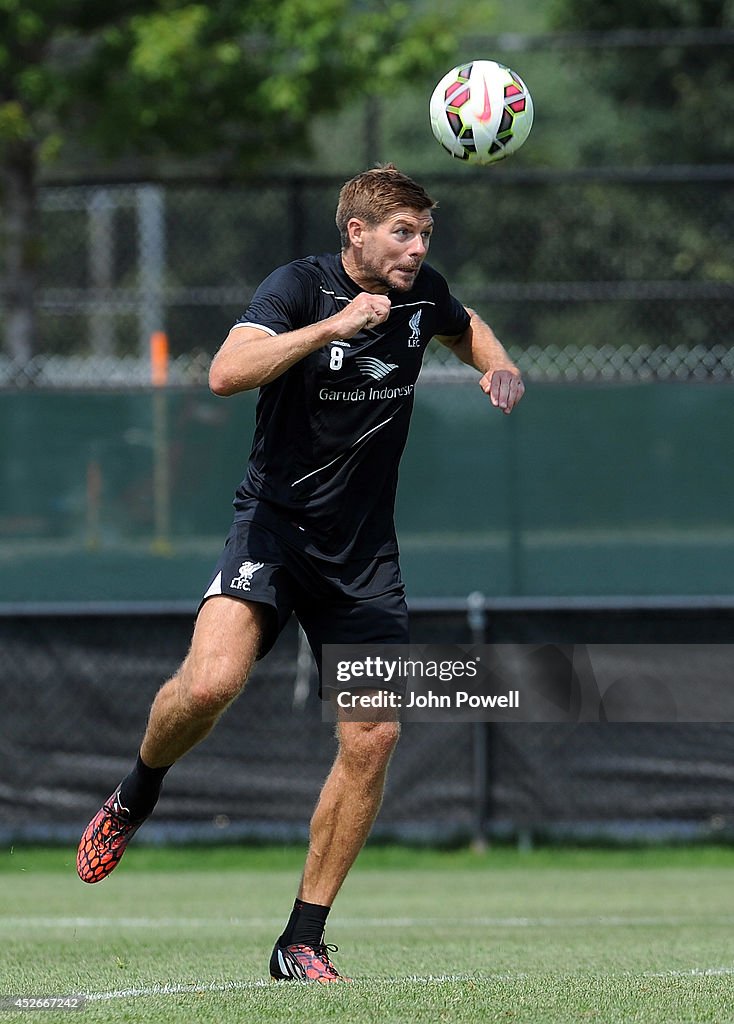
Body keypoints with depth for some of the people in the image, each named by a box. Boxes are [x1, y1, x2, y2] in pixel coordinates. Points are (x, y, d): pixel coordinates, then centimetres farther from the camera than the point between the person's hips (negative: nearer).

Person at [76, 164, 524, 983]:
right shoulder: (299, 287, -11)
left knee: (373, 739, -7)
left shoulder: (424, 296, 4)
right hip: (275, 524, -5)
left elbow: (469, 330, 30)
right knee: (210, 681, -28)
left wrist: (500, 368, 8)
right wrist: (334, 325, -33)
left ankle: (302, 944, 3)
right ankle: (135, 799, 6)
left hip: (364, 553, 5)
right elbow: (226, 373, -28)